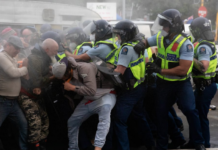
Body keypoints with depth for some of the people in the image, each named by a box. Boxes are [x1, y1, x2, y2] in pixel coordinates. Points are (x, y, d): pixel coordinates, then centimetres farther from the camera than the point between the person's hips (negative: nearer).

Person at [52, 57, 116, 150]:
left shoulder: (84, 68, -31)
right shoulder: (66, 73, -6)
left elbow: (91, 90, -36)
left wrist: (72, 87, -29)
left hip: (105, 95, -8)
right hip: (88, 100, 8)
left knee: (105, 108, -40)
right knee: (72, 121, 4)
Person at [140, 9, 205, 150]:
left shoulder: (185, 44, -24)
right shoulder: (160, 37, -5)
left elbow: (183, 69, -29)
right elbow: (146, 42, 14)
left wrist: (160, 70, -28)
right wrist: (141, 44, -12)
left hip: (181, 83, -6)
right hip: (164, 83, 6)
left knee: (190, 110, -17)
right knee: (161, 112, 10)